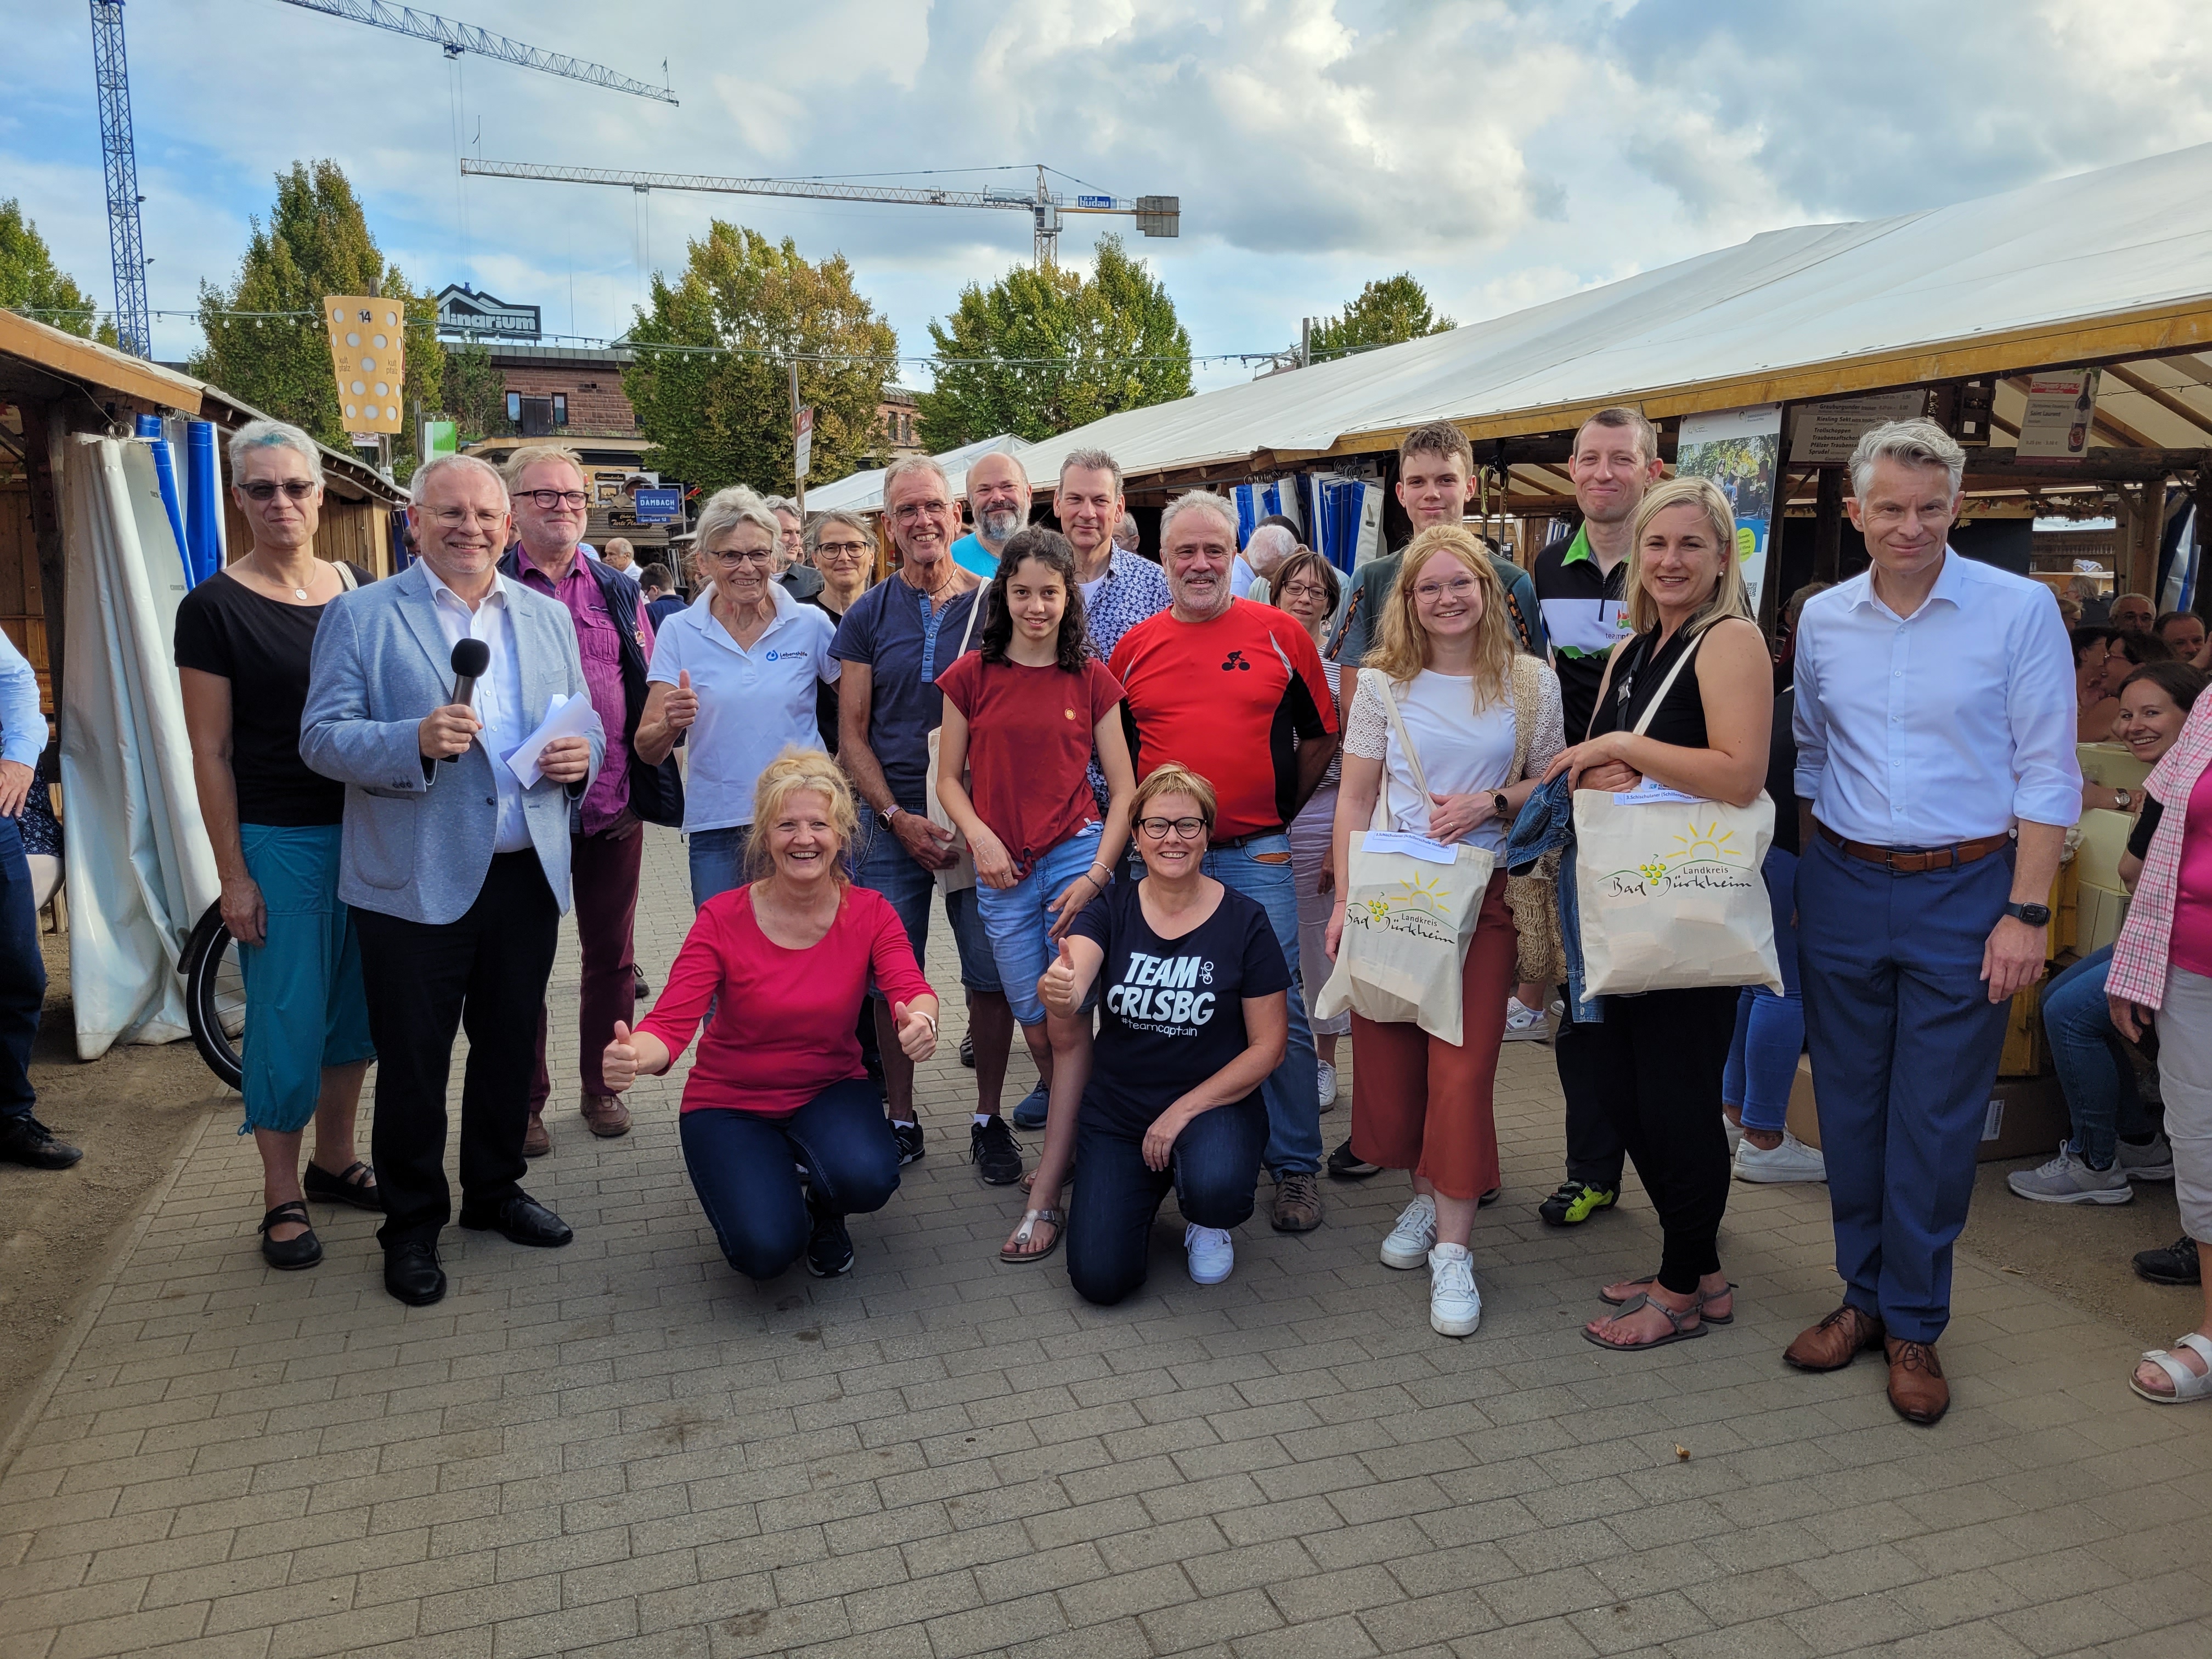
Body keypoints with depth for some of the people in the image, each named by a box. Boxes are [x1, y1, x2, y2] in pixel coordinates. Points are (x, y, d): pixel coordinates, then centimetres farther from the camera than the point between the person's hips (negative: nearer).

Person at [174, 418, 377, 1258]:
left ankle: (334, 1159, 32)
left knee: (354, 1006, 14)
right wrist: (233, 875, -9)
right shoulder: (214, 607, -7)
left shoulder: (361, 589, 6)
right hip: (278, 839, -5)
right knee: (287, 1016, 1)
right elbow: (211, 753, -7)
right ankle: (282, 1198, 16)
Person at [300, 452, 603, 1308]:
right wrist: (417, 742, -25)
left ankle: (494, 1190, 35)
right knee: (413, 1062, 6)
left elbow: (584, 724, 17)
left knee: (511, 1045, 16)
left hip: (528, 874, 4)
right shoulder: (361, 615, -2)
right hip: (416, 883, -4)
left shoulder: (548, 616, 12)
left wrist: (583, 754, -7)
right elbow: (321, 737, -8)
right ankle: (412, 1225, 23)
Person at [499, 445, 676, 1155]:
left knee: (611, 954, 12)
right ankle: (525, 1100, 22)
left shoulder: (618, 591, 10)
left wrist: (646, 788, 0)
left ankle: (601, 1085, 28)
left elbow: (649, 692, 11)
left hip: (613, 807, 3)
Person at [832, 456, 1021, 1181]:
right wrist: (899, 818, -8)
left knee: (991, 976, 3)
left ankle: (988, 1119, 19)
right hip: (894, 826, 1)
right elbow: (852, 733, 4)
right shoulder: (869, 616, 5)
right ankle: (901, 1121, 21)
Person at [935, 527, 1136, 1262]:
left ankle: (1044, 1199, 0)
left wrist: (1097, 872, -8)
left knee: (1067, 1028, -6)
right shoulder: (971, 676, 5)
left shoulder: (1092, 679, 3)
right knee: (1036, 1031, 8)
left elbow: (1123, 788, 3)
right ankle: (1070, 1145, 32)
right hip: (1002, 871, 2)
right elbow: (949, 777, 9)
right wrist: (980, 837, -9)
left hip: (1078, 854, -1)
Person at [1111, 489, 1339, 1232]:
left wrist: (1280, 809, 7)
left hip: (1256, 856, -2)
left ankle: (1295, 1168, 11)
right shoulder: (1134, 647, 8)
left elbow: (1321, 734, 9)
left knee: (1277, 1009, -2)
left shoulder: (1281, 633, 2)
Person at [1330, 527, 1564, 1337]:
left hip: (1483, 896, -1)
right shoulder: (1382, 685, 4)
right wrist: (1345, 899, -2)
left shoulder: (1532, 683, 3)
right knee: (1389, 1059, 5)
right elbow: (1355, 801, 5)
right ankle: (1424, 1196, 29)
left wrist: (1490, 802, -11)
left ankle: (1452, 1249, 2)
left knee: (1462, 1068, -7)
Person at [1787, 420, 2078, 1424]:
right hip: (1843, 889, 4)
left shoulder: (2020, 609, -6)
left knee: (1935, 1123, 2)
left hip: (1964, 891, -3)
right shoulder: (1822, 619, 5)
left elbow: (2046, 774, -6)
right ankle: (1864, 1295, 27)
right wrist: (1815, 879, 12)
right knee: (1849, 1106, 10)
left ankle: (1915, 1324, 18)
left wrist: (2026, 913, -11)